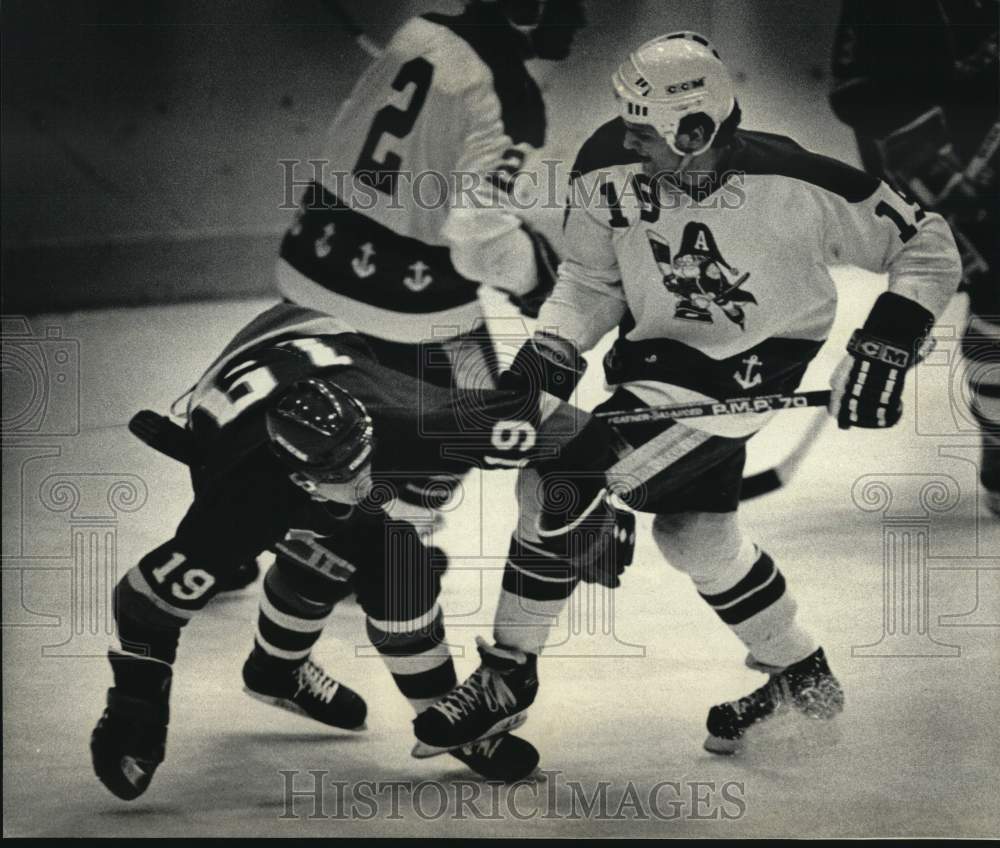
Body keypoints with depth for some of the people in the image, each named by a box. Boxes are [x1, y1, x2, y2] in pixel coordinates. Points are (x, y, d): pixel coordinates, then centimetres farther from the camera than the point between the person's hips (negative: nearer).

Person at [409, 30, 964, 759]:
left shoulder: (796, 185, -27)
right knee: (695, 534, 17)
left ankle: (508, 676, 0)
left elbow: (927, 245, -15)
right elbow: (592, 279, 2)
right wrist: (551, 353, -14)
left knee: (558, 485, -18)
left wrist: (887, 343, -25)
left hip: (744, 371, -7)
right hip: (657, 353, 7)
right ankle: (804, 677, 41)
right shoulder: (608, 171, -16)